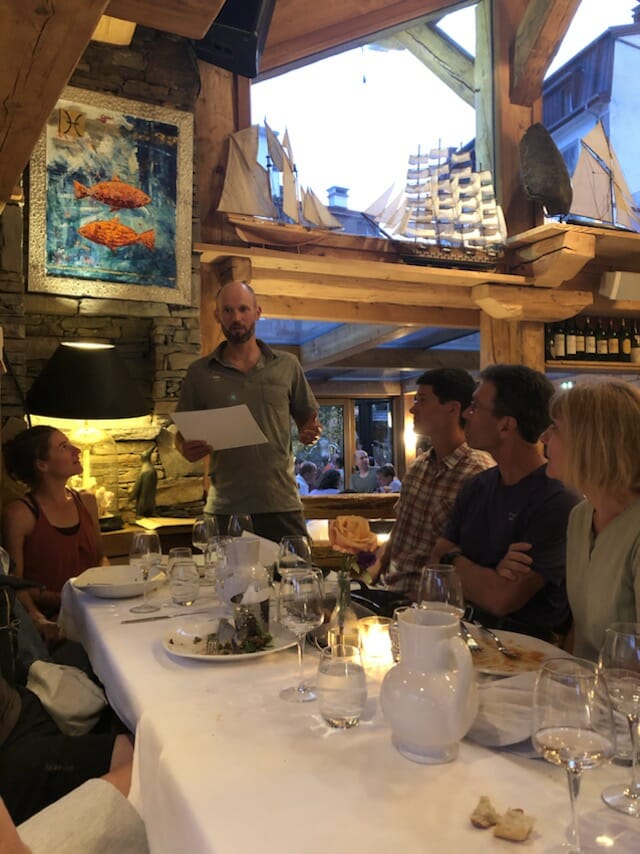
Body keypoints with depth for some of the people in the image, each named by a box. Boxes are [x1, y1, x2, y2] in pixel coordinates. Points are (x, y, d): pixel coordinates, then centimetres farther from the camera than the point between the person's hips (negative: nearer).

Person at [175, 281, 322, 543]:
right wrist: (187, 449, -12)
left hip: (282, 503, 1)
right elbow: (182, 436, 10)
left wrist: (309, 433, -8)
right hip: (227, 509, 0)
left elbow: (307, 419, 14)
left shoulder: (287, 365, 7)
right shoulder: (200, 372, 6)